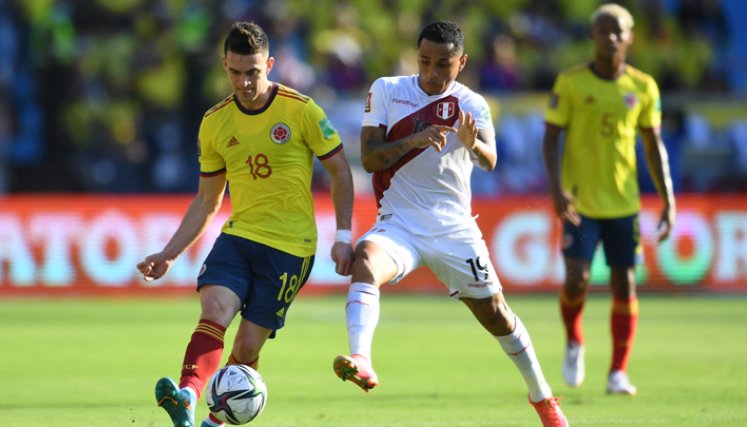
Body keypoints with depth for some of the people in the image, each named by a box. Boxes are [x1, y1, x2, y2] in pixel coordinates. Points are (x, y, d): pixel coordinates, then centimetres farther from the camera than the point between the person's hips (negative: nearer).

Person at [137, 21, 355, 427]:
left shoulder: (300, 110, -7)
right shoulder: (215, 123, 6)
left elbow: (339, 170, 2)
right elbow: (206, 201, 15)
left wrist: (343, 236, -5)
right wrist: (169, 253, 8)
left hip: (290, 245, -3)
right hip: (238, 236, 3)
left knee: (247, 347, -6)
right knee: (214, 309, -25)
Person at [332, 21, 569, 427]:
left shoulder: (471, 106, -1)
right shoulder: (386, 91, 0)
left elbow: (490, 161, -18)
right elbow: (368, 158, -6)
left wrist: (473, 144, -42)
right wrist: (414, 140, -24)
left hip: (454, 229, 1)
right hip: (399, 223, -1)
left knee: (495, 314, 7)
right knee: (365, 264, -33)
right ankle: (360, 361, -51)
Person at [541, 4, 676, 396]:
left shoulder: (643, 87, 3)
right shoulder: (570, 83, -3)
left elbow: (654, 145, 10)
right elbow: (551, 138, -2)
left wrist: (668, 200, 4)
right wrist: (555, 187, -17)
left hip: (623, 202, 2)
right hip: (580, 201, -2)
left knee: (624, 283, -1)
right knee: (576, 279, -13)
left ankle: (618, 372, 9)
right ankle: (574, 342, 18)